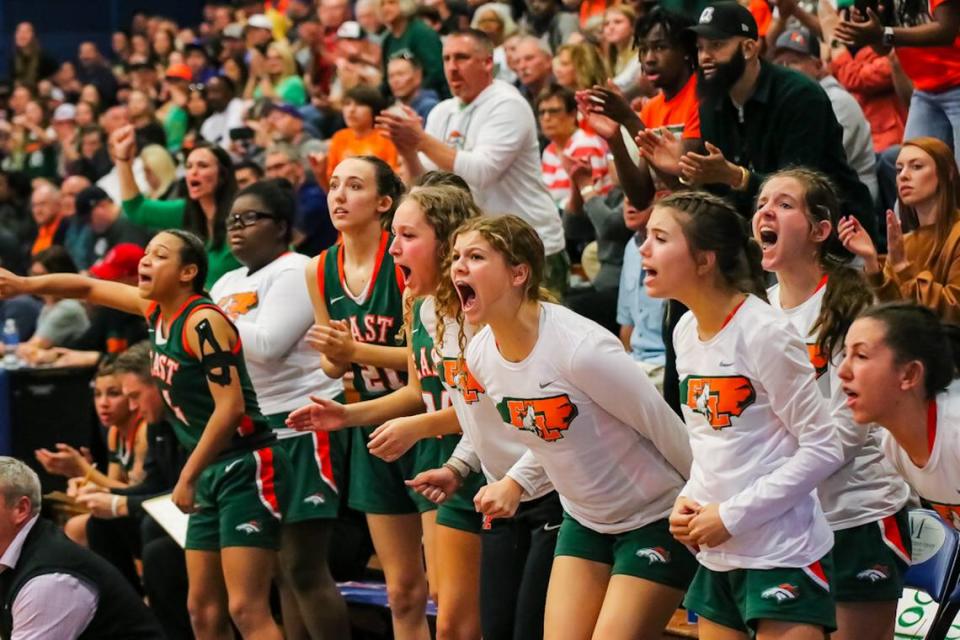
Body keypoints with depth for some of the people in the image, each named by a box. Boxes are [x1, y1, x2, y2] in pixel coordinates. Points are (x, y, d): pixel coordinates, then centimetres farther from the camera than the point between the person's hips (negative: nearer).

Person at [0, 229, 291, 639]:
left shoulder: (203, 321, -16)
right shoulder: (156, 310, 9)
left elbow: (231, 407, -21)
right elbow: (89, 288, 21)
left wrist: (187, 477, -17)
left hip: (246, 469, -9)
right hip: (212, 473, 9)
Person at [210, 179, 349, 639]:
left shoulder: (294, 273, -9)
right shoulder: (229, 283, 16)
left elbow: (266, 346, -21)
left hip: (302, 427, -9)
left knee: (303, 567, -11)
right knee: (281, 570, 10)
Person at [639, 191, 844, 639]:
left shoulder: (764, 332, -15)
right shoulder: (686, 330, 8)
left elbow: (823, 450, -15)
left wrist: (732, 516, -15)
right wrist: (688, 500, 1)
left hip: (784, 556, -8)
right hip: (717, 556, 8)